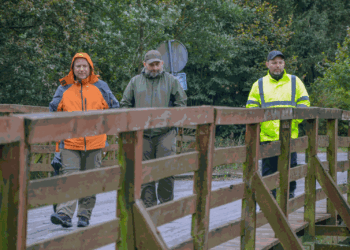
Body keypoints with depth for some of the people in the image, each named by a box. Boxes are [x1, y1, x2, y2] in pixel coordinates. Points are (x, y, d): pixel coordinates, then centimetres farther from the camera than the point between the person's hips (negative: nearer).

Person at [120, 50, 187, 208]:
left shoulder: (171, 81, 7)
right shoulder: (135, 82, 10)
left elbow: (181, 102, 12)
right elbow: (125, 104, 16)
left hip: (165, 133, -2)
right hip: (142, 134, 2)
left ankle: (166, 203, 3)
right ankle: (149, 205, 12)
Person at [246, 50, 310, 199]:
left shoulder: (294, 82, 12)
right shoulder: (259, 85, 13)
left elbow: (304, 103, 9)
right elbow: (251, 108, 11)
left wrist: (295, 120, -5)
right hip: (267, 136, 0)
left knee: (290, 167, 2)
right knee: (269, 170, 0)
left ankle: (290, 194, 15)